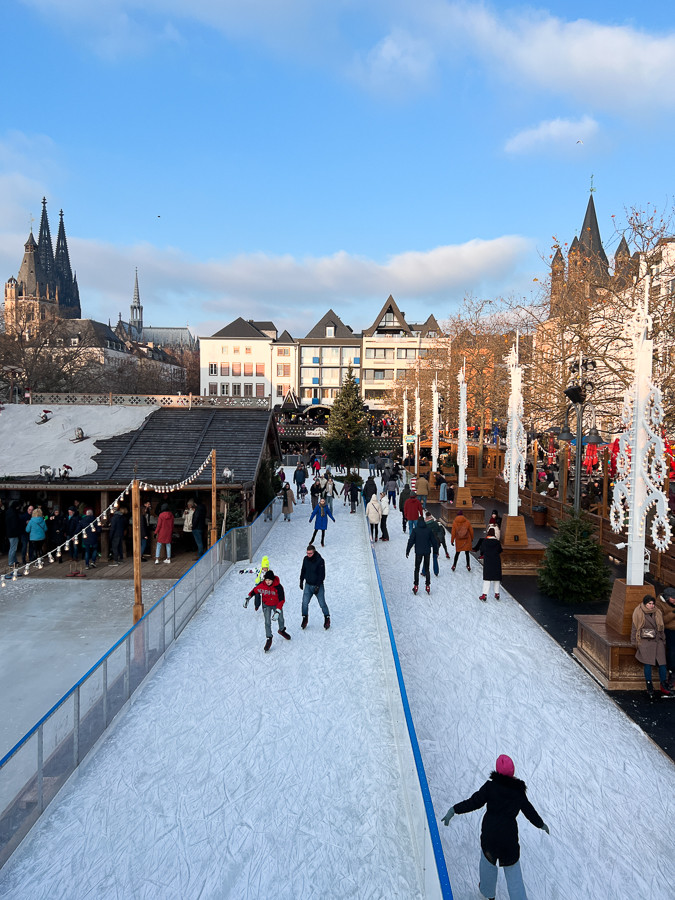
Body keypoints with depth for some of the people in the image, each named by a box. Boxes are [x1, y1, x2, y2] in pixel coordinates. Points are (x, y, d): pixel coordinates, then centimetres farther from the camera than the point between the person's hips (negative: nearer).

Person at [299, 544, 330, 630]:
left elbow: (322, 575, -16)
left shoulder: (320, 560, -18)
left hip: (318, 586, -4)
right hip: (308, 585, 4)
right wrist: (301, 581, 14)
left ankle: (327, 618, 21)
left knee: (322, 604, 1)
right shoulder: (306, 559, -2)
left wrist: (318, 586, -19)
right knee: (305, 603, -1)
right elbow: (303, 571, 13)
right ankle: (305, 618, 18)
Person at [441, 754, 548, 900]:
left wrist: (454, 809, -7)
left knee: (488, 861, 23)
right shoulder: (519, 791, -3)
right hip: (509, 835, 0)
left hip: (489, 833, 0)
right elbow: (529, 810, 9)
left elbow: (474, 802, -12)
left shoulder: (490, 786, -10)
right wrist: (541, 824, 29)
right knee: (513, 871, 16)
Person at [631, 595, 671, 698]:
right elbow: (634, 628, 2)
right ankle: (649, 688, -1)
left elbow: (662, 628, 20)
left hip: (658, 641, 4)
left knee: (662, 663, -5)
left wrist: (663, 641, 16)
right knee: (648, 664, -11)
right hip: (645, 641, -4)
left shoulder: (657, 613, 12)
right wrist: (634, 642, -1)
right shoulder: (638, 613, -1)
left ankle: (664, 686, 10)